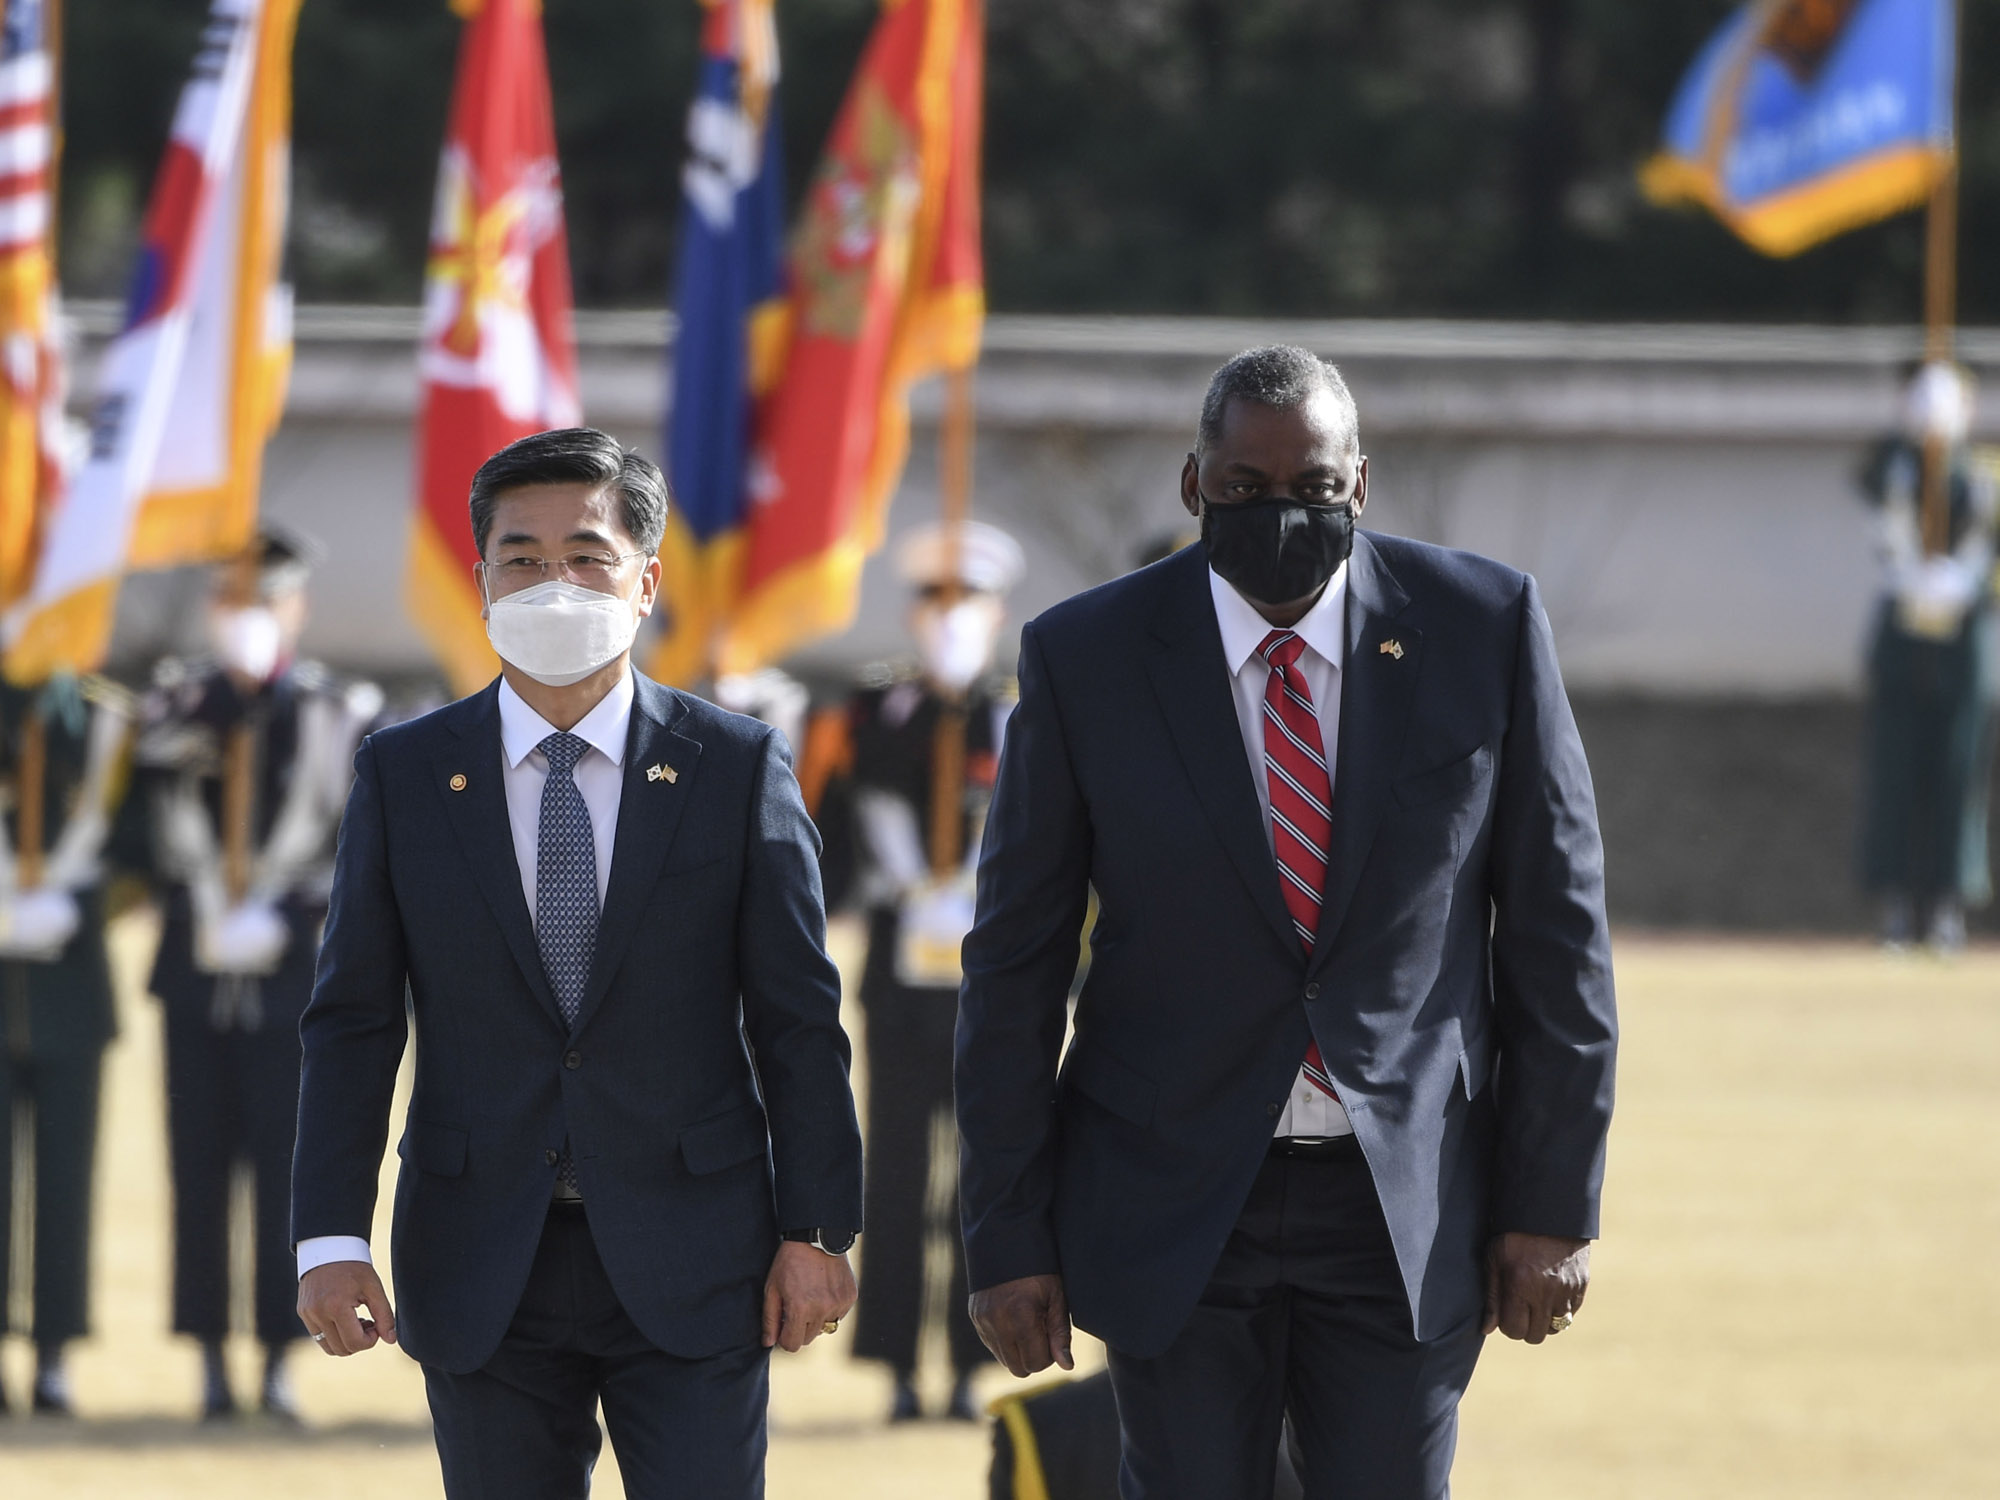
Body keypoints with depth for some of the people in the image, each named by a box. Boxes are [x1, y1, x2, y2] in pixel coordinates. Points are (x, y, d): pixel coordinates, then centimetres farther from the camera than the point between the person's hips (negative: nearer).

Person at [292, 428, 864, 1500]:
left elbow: (798, 1020, 2)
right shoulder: (402, 778, 4)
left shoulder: (737, 769, 1)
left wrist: (817, 1231, -2)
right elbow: (351, 1023, 3)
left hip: (687, 1262, -1)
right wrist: (330, 1239, -5)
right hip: (483, 1279, 1)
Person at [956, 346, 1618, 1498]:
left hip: (1409, 1204, 0)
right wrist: (1009, 1235, -2)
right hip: (1176, 1206, 0)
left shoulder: (1486, 626, -4)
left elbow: (1557, 926, 1)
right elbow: (1016, 963, 0)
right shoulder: (1086, 658, -5)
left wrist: (1555, 1204, -1)